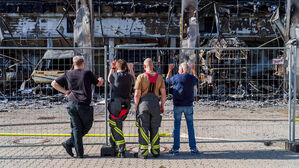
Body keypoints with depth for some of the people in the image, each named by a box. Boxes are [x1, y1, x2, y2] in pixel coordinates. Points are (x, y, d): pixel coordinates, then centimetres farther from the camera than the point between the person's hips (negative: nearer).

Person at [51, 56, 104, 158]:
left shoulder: (68, 74, 9)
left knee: (76, 128, 10)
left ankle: (79, 153, 5)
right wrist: (101, 80, 37)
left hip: (71, 104, 4)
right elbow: (98, 84, 15)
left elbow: (54, 83, 5)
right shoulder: (87, 73, 1)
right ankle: (69, 143, 3)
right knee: (86, 127, 13)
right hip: (84, 105, -4)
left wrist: (65, 91, 8)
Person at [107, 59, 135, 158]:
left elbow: (109, 80, 20)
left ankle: (122, 152, -5)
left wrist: (112, 68, 30)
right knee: (116, 125, 25)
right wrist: (131, 69, 40)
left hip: (116, 106, -5)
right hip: (126, 105, 5)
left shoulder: (114, 76, -6)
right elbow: (133, 80, 28)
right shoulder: (129, 76, 2)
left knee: (116, 128, -1)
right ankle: (113, 143, 34)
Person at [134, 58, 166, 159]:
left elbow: (137, 95, -9)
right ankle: (155, 151, 17)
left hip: (144, 103, -3)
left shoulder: (141, 77, -7)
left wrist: (136, 107, 1)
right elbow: (163, 94, 4)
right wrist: (162, 106, 15)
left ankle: (143, 152, 4)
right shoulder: (159, 77, 4)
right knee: (154, 129, 12)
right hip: (155, 104, 3)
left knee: (143, 129, 2)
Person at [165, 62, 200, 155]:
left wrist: (170, 70, 26)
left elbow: (167, 80, 13)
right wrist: (194, 70, 36)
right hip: (189, 106, 2)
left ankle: (175, 148, 6)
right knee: (190, 127, 8)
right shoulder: (192, 78, -1)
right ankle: (193, 148, 9)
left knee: (176, 127, 5)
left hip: (177, 106, -2)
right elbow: (197, 80, 25)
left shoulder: (176, 77, -8)